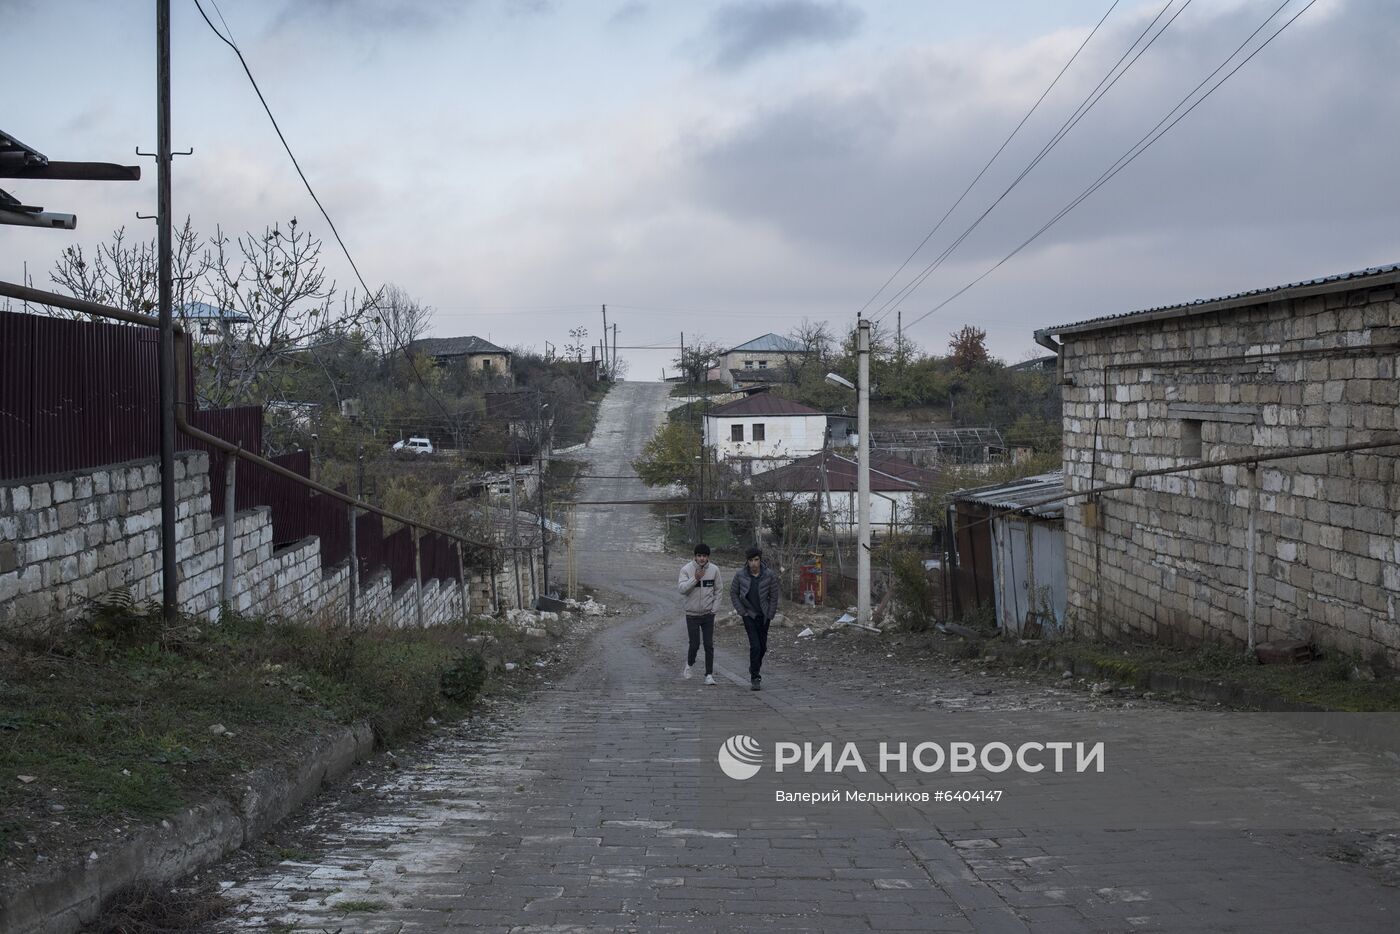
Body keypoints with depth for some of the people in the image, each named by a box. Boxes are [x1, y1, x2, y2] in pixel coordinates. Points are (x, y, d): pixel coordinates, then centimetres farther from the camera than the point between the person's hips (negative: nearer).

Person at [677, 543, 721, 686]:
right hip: (692, 614, -1)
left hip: (708, 614, 1)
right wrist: (695, 579, -29)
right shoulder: (687, 569, -9)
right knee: (694, 644, 2)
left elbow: (717, 591, 6)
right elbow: (681, 588, -19)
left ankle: (709, 674, 5)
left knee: (709, 645, -2)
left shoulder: (714, 570, -3)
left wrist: (714, 609, -1)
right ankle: (690, 664, 32)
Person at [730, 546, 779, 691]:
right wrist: (741, 611, -2)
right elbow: (733, 593, 2)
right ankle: (755, 678, -7)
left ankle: (754, 669, 37)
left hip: (764, 615, 2)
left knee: (762, 646, 11)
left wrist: (770, 615, -2)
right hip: (749, 615, -2)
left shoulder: (769, 575, -10)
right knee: (755, 645, -13)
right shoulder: (740, 576, -12)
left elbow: (773, 596, -1)